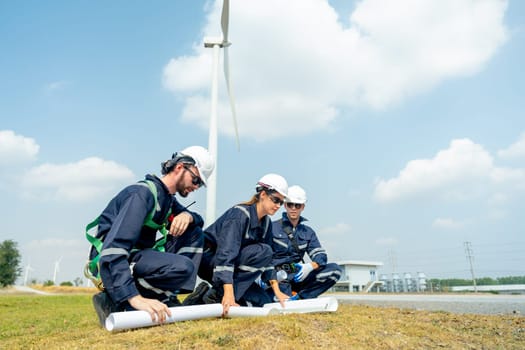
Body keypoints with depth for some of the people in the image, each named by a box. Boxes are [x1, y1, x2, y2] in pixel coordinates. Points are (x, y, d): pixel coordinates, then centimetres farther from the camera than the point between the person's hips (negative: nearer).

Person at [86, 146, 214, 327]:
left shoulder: (168, 198, 9)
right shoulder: (143, 193, -20)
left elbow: (199, 221, 15)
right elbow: (114, 248, -31)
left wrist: (187, 216, -12)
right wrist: (134, 297, -41)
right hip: (110, 265, -9)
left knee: (194, 232, 2)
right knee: (183, 267, -29)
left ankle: (167, 298, -4)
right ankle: (114, 302, -13)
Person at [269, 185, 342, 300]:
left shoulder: (308, 232, 15)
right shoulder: (272, 227, 1)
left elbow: (320, 255, 5)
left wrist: (311, 266, -18)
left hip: (297, 276, 5)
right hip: (277, 276, -5)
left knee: (334, 269, -14)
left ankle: (298, 296, -19)